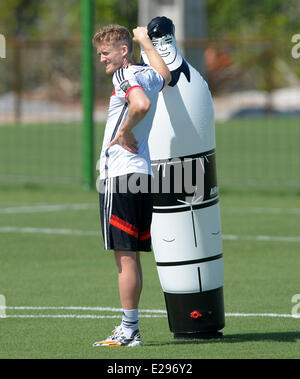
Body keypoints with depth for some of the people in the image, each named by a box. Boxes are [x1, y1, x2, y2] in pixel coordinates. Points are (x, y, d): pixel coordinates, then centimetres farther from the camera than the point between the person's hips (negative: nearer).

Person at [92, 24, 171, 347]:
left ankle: (128, 331, -7)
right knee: (130, 257, 12)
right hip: (140, 173, 10)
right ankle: (130, 328, 15)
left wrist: (125, 131, -20)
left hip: (119, 177, -10)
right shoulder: (147, 75, 14)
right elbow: (164, 76, 39)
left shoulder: (126, 76, -13)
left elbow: (142, 104, -34)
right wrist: (146, 41, 45)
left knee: (125, 256, -8)